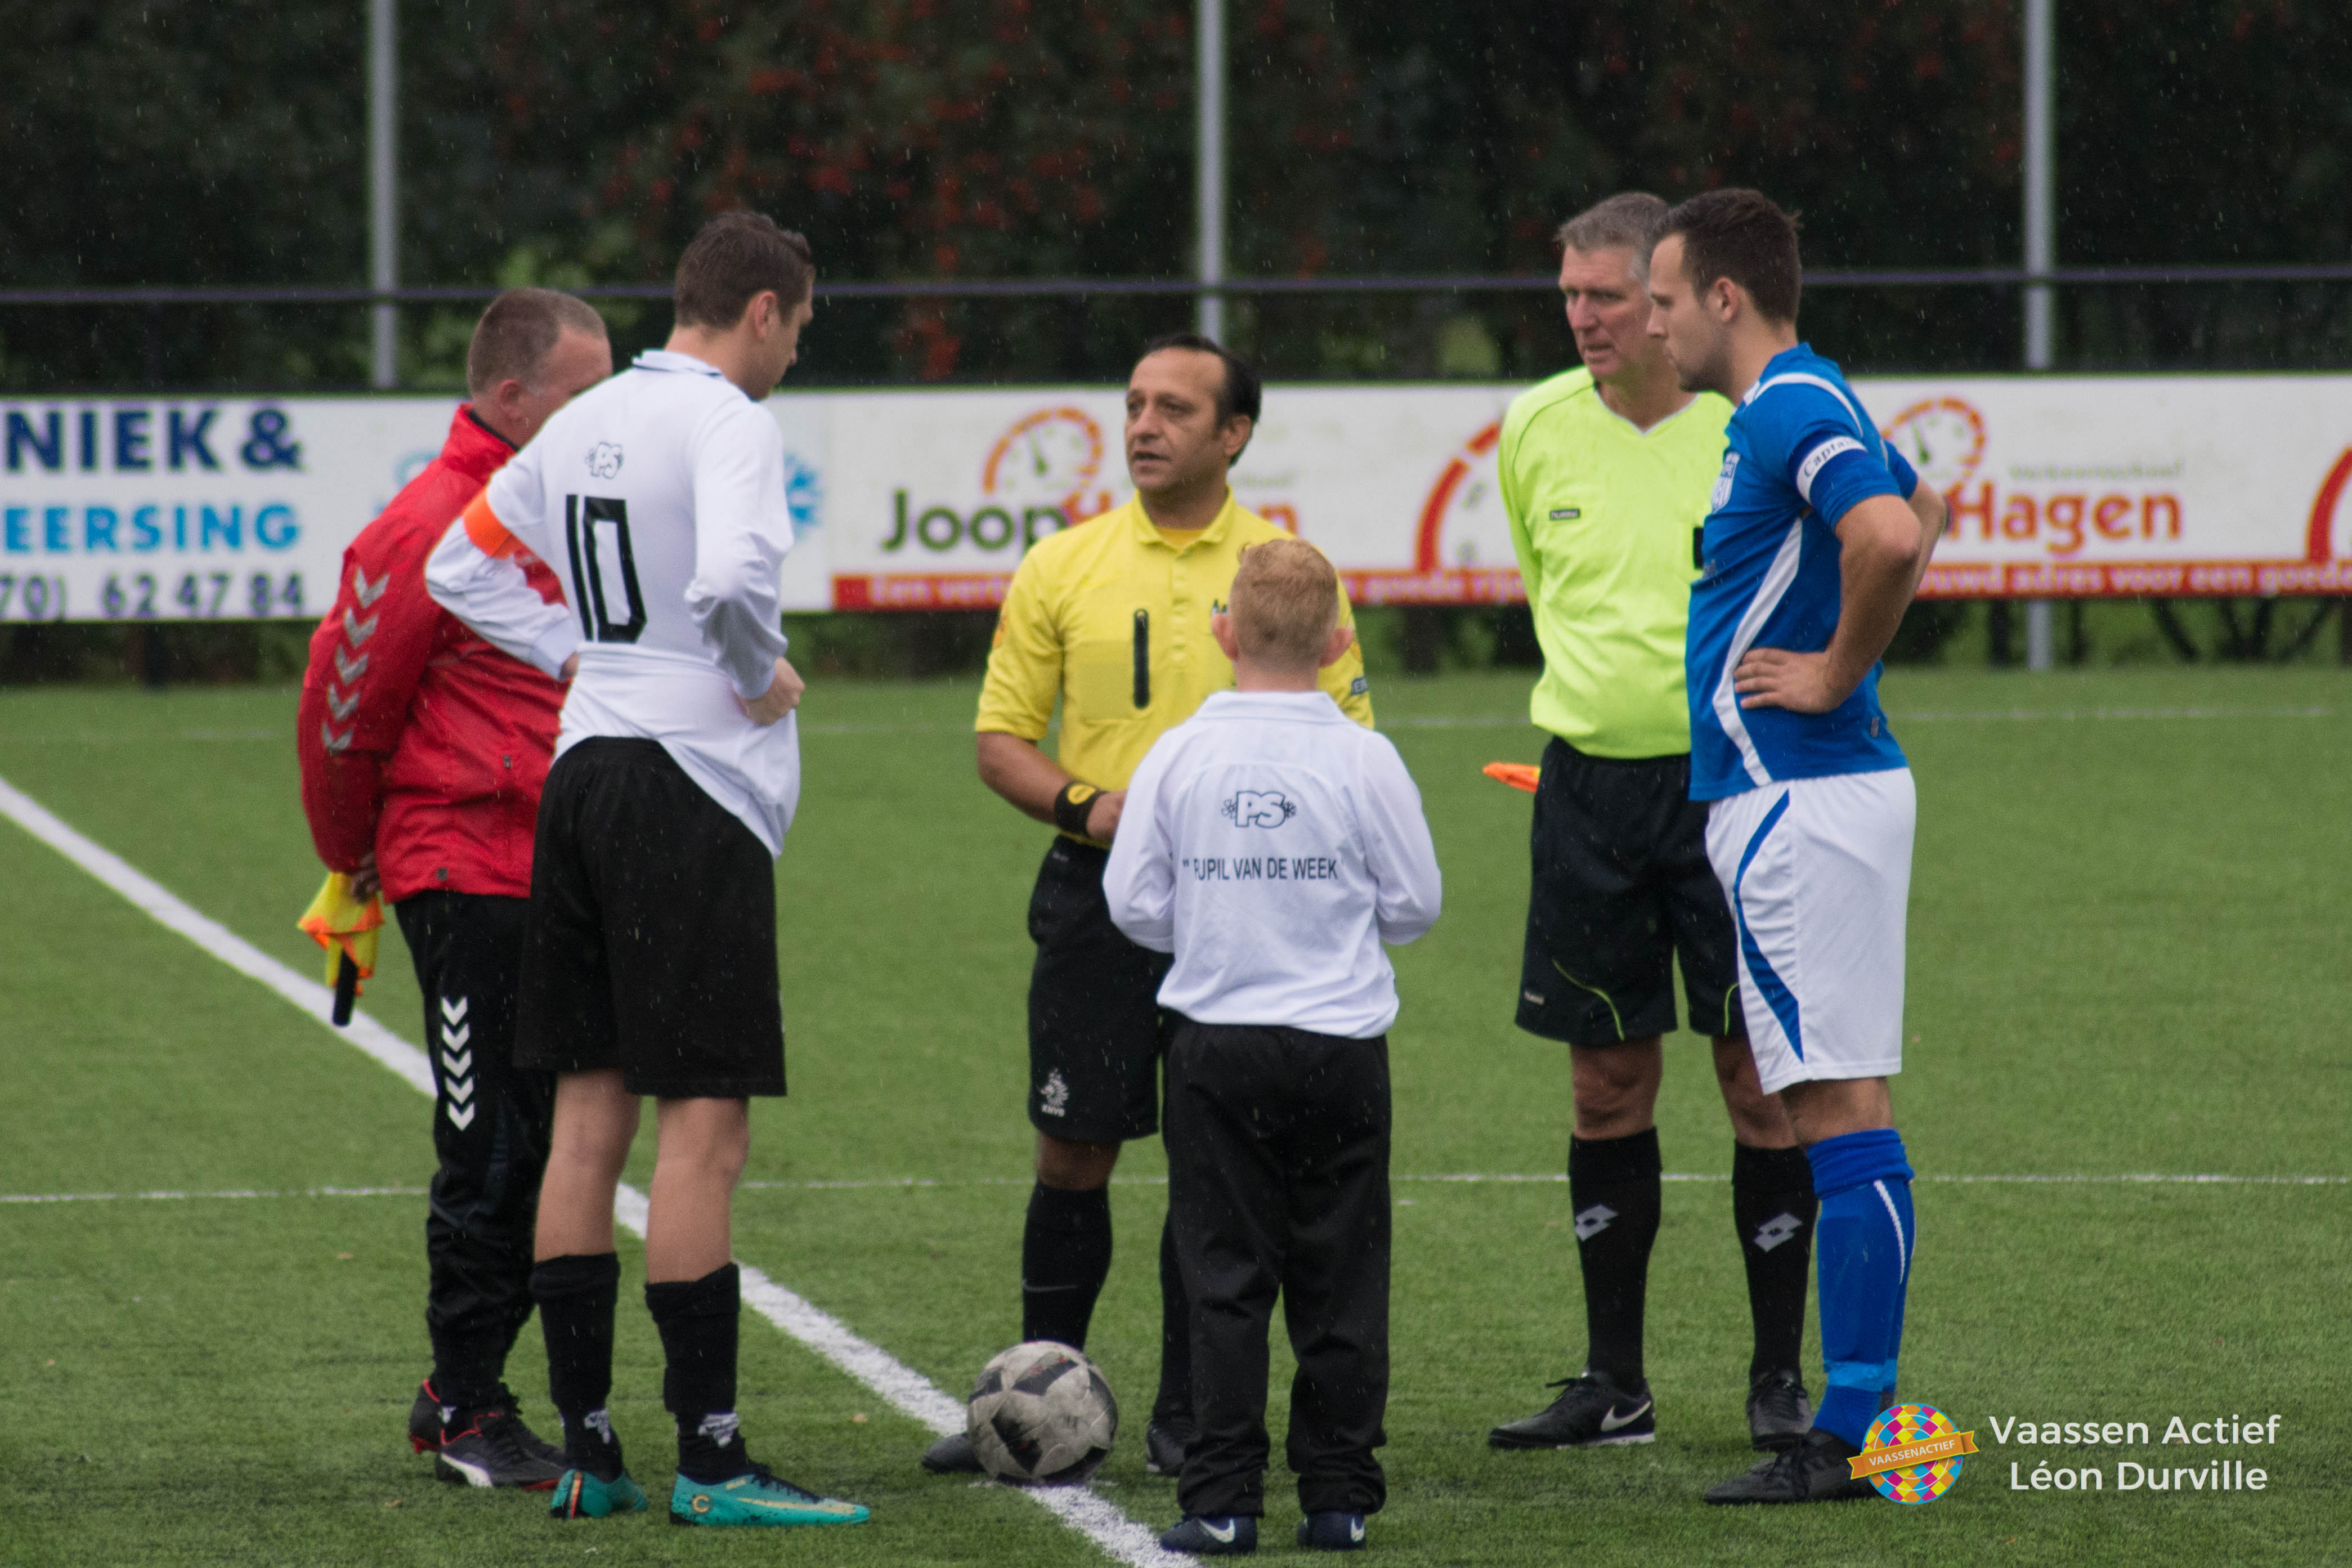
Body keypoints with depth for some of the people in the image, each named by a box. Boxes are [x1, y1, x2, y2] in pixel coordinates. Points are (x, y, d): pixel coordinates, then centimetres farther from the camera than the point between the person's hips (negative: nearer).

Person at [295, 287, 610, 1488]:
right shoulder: (427, 530, -13)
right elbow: (343, 704, -6)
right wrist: (352, 860, 7)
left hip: (559, 880, 8)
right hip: (468, 880, -8)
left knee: (545, 1146, 10)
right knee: (490, 1154, -5)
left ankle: (463, 1394, 21)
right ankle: (466, 1413, 5)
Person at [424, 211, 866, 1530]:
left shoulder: (586, 425, 13)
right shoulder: (727, 420, -12)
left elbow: (462, 567, 23)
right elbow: (731, 575, -30)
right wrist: (761, 676, -12)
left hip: (586, 766, 8)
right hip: (692, 788, -8)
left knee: (590, 1119, 9)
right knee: (705, 1127, -6)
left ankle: (589, 1452, 12)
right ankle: (712, 1459, -7)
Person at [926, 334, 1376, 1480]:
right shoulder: (1061, 568, 5)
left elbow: (1349, 741, 7)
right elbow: (1000, 738, 6)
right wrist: (1089, 806, -12)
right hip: (1099, 894, 1)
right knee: (1073, 1154, 1)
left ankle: (1189, 1416, 10)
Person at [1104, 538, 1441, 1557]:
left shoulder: (1178, 757, -4)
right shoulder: (1364, 762, -6)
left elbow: (1133, 903, -1)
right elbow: (1413, 905, 0)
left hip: (1215, 1045, 0)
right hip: (1341, 1046, 0)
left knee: (1225, 1278, 4)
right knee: (1340, 1277, 7)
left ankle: (1222, 1500, 0)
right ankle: (1339, 1495, 8)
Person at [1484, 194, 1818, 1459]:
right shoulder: (1537, 428, 4)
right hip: (1588, 784, 4)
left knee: (1762, 1081, -2)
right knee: (1607, 1084, 7)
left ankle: (1780, 1378, 7)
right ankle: (1614, 1384, 14)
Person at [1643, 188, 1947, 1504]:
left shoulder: (1792, 410, -15)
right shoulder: (1799, 406, 17)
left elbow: (1890, 537, -33)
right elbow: (1923, 509, 36)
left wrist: (1836, 672, -18)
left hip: (1801, 798, -11)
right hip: (1795, 793, 11)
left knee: (1840, 1110, -10)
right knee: (1834, 1112, 10)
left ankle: (1857, 1431, -11)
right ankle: (1859, 1423, 11)